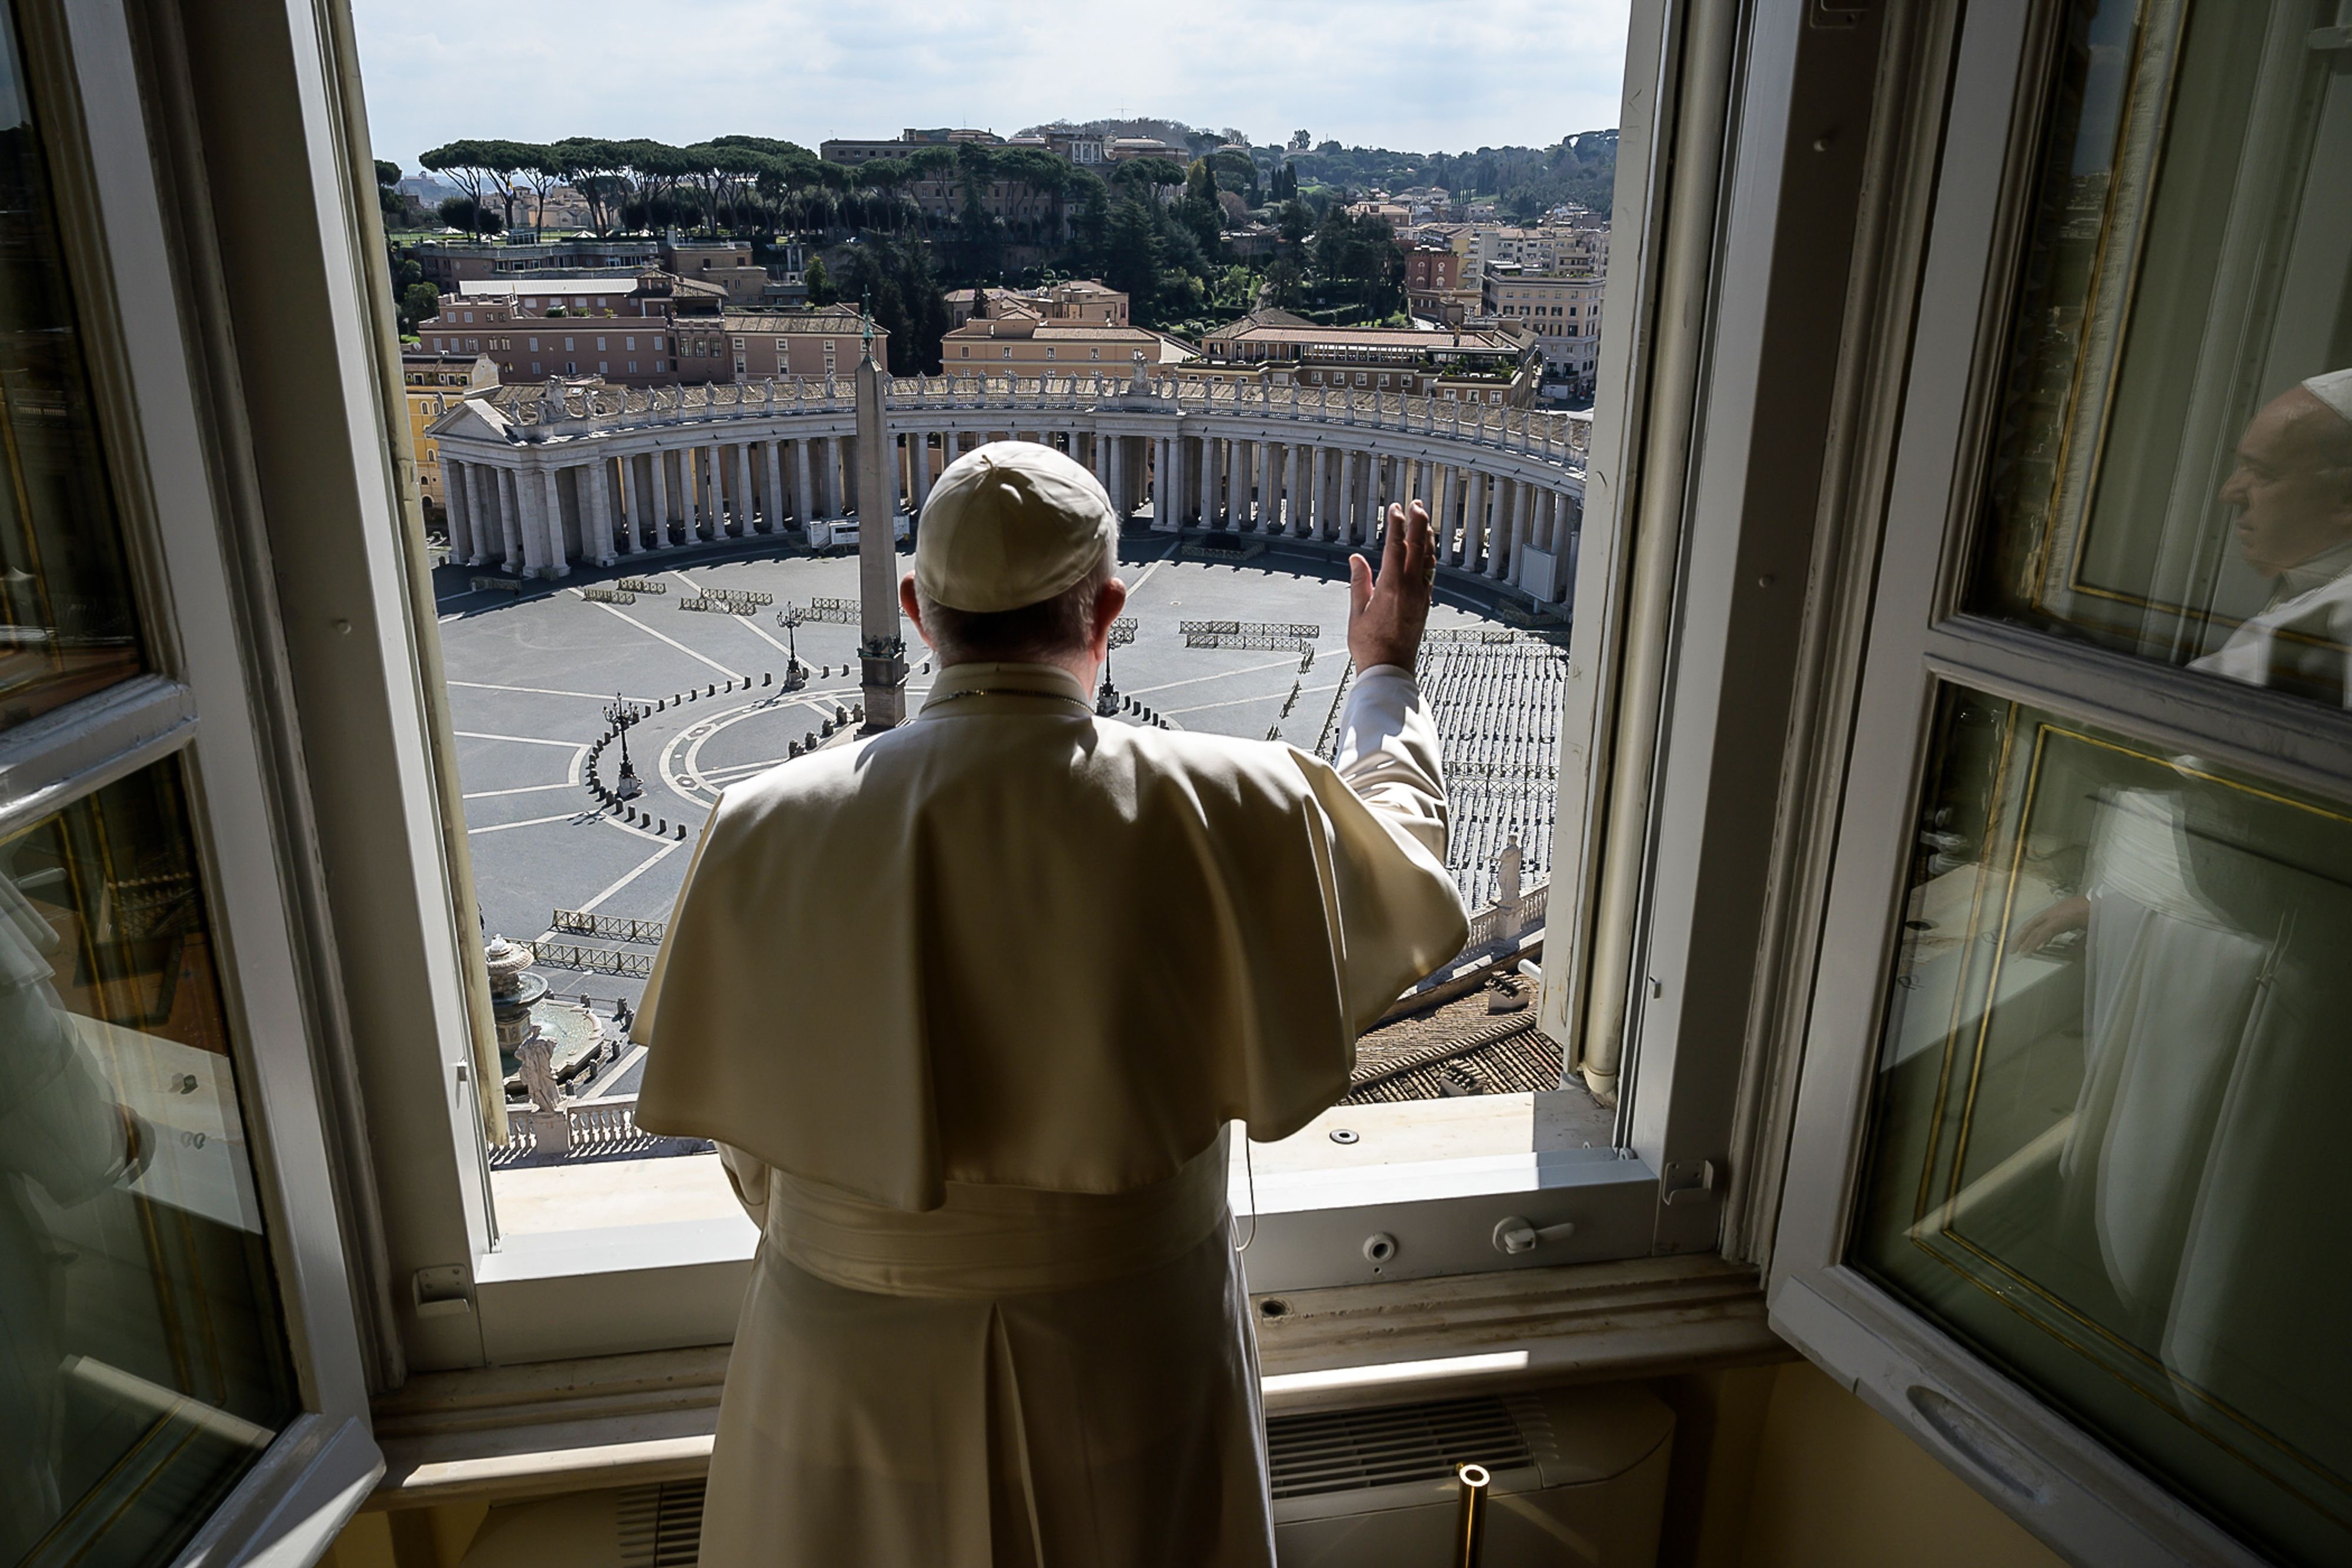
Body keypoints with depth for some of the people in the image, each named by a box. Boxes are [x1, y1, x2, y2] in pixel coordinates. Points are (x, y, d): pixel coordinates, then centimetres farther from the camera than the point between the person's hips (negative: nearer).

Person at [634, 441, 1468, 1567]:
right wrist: (1385, 672, 17)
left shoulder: (764, 831, -16)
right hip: (1132, 1360, 0)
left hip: (850, 1375, 1)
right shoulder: (1223, 813, -20)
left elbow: (741, 1127, -2)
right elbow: (1407, 879, 2)